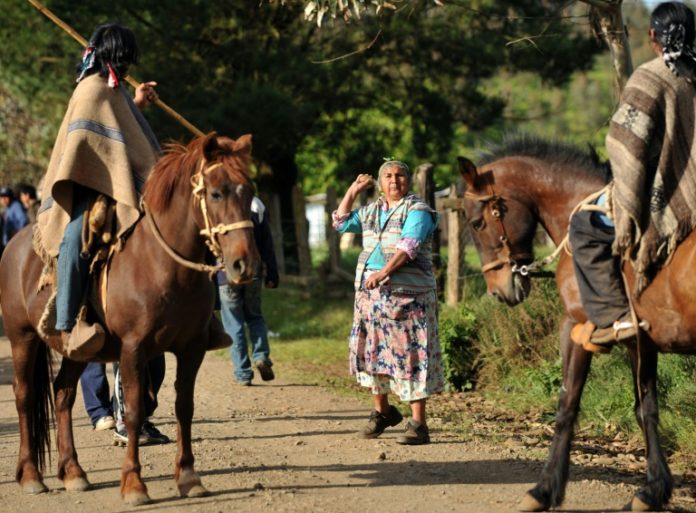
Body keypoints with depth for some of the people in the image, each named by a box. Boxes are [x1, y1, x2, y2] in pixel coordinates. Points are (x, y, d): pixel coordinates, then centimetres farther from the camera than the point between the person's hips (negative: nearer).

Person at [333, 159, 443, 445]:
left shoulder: (417, 211, -6)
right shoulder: (371, 211, 17)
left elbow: (408, 245, -21)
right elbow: (341, 223, 29)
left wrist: (385, 272, -34)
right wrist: (353, 191, 19)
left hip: (407, 295, -7)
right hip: (370, 293, 7)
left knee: (410, 355, -9)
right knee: (372, 351, 13)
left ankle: (418, 425, -9)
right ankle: (382, 411, 32)